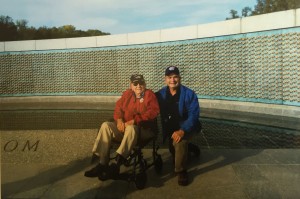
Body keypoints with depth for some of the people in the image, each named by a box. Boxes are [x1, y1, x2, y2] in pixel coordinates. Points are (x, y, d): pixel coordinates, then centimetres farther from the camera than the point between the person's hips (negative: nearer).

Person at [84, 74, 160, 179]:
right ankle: (102, 164, -23)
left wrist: (134, 121, -22)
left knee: (131, 128, -38)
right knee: (106, 125, -18)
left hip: (143, 129, -5)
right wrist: (119, 120, -12)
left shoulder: (150, 95, 0)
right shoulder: (127, 94, 15)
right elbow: (118, 108, 11)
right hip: (124, 127, 5)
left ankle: (117, 162, -40)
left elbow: (153, 112, -14)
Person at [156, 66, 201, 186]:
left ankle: (181, 171, -15)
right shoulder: (160, 94, -8)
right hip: (171, 128, 5)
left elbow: (193, 115, -25)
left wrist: (182, 130, -39)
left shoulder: (189, 94, -19)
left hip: (186, 126, -5)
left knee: (179, 142, -33)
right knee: (174, 148, 19)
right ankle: (189, 148, 52)